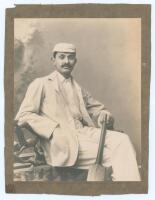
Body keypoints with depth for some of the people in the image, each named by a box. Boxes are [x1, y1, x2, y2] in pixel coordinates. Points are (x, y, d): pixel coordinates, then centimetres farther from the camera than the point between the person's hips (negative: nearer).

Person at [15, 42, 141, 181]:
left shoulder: (78, 89, 27)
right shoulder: (41, 84, 11)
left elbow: (99, 109, 32)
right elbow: (23, 116, 1)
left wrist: (104, 115, 4)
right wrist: (54, 129, -14)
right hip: (61, 142, -5)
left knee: (122, 139, -25)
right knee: (109, 155, -28)